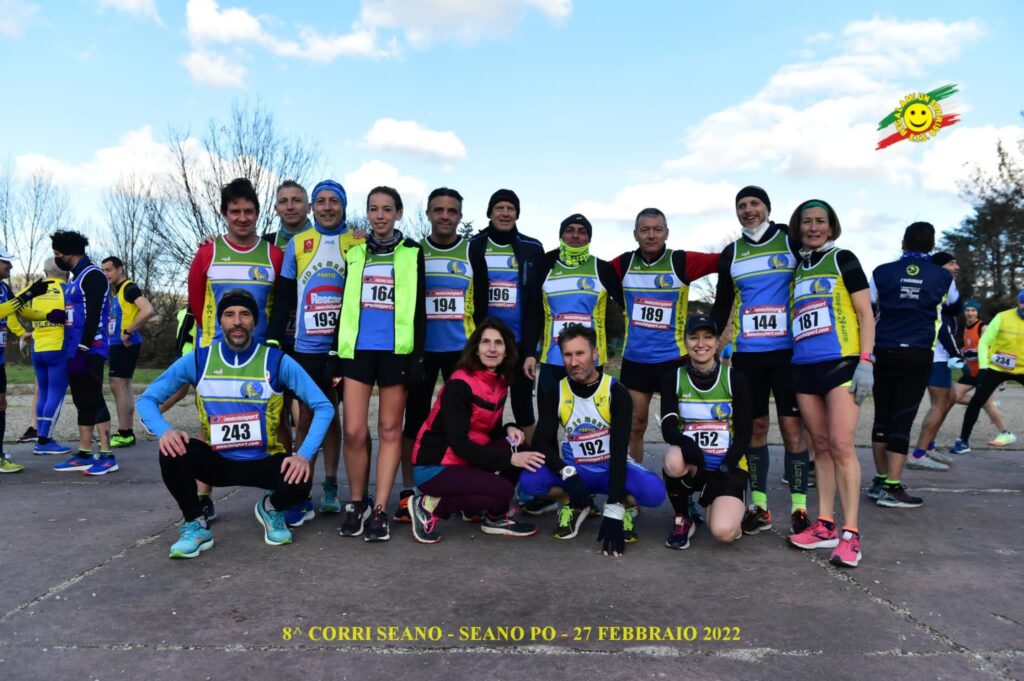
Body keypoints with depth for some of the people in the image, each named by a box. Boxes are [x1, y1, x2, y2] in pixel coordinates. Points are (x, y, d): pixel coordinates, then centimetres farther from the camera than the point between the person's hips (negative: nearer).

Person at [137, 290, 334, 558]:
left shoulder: (277, 361, -9)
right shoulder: (198, 360, -4)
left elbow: (323, 406, -10)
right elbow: (147, 399, 2)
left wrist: (304, 455, -24)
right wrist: (164, 431, -21)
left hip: (264, 462, -1)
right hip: (217, 462, 2)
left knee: (300, 480, -31)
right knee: (173, 450, -28)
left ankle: (271, 509, 8)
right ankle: (195, 525, -3)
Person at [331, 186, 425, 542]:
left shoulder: (412, 252, 5)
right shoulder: (354, 252, 13)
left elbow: (418, 308, 2)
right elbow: (345, 305, 14)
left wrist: (417, 355, -5)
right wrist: (337, 354, 9)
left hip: (396, 351, -2)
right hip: (357, 350, 2)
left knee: (390, 430, 3)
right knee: (354, 432, -3)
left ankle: (380, 510, 8)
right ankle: (357, 503, 16)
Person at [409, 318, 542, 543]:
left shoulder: (500, 382, 4)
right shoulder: (459, 384, -20)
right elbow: (458, 443, -25)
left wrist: (509, 430, -10)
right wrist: (509, 458, -28)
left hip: (466, 460, 8)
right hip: (433, 467, -7)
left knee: (518, 446, -12)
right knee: (503, 491, -23)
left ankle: (496, 516, 2)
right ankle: (430, 506, -8)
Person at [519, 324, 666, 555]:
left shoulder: (616, 392, -16)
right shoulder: (555, 394, -8)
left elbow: (619, 451, -22)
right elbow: (542, 443, -12)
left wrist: (613, 511, -30)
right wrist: (568, 474, -33)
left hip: (612, 469, -2)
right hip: (575, 472, 2)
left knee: (654, 491, -33)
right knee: (528, 481, -27)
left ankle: (623, 507, 2)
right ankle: (576, 505, 2)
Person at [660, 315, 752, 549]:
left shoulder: (734, 378, -2)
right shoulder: (673, 378, 0)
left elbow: (744, 434, -4)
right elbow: (668, 427, -11)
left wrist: (725, 469, -17)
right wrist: (686, 443, -34)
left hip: (728, 466, -1)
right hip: (691, 463, 1)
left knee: (724, 532, -26)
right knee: (674, 460, -37)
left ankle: (723, 508, 12)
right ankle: (682, 518, -7)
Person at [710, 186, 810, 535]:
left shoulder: (791, 241, 2)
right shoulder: (731, 252, 11)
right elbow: (722, 303, 16)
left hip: (789, 349, -3)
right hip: (747, 353, 3)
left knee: (792, 427, -1)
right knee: (755, 427, 7)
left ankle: (799, 508, 9)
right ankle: (759, 507, 16)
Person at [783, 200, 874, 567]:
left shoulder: (843, 260, 3)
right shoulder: (795, 269, 16)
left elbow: (865, 313, -1)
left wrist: (866, 361, -11)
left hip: (842, 362, -5)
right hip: (804, 367, 5)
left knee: (841, 445, -11)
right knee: (821, 447, 8)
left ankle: (850, 532, -6)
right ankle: (825, 525, 14)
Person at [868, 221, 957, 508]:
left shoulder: (882, 272, 2)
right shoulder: (942, 277, 3)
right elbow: (954, 308, 22)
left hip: (884, 353, 2)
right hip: (918, 355, -2)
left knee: (882, 416, 11)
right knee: (903, 419, -2)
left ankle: (880, 480, 18)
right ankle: (892, 487, -3)